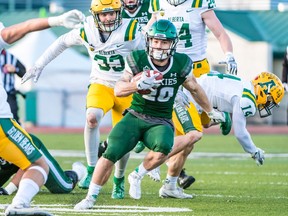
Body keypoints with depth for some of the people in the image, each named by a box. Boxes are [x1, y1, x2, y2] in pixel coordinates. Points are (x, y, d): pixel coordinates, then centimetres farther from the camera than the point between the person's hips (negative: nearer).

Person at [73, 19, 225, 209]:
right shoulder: (138, 59, -9)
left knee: (164, 148, -33)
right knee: (111, 153, -20)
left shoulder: (181, 64, -5)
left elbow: (195, 89, 13)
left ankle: (137, 176, -4)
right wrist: (137, 84, -30)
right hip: (135, 117, 0)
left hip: (161, 122, 0)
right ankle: (91, 197, -3)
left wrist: (211, 111, 28)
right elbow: (118, 90, -8)